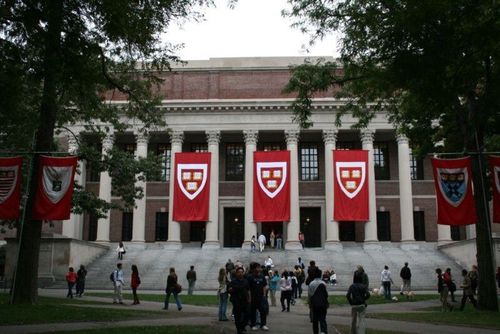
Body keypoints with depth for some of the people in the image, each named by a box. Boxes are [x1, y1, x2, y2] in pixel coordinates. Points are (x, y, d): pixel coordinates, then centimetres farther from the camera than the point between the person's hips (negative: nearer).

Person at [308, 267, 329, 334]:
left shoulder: (311, 284, -2)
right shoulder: (323, 284, -8)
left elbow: (309, 296, 1)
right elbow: (326, 295, -5)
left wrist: (310, 305, 11)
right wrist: (326, 303, 8)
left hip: (314, 305, 2)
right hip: (322, 305, -2)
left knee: (315, 320, 12)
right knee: (322, 319, -1)